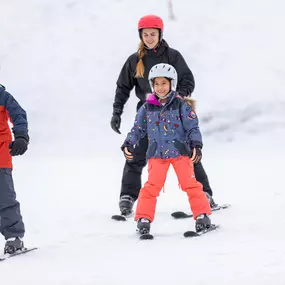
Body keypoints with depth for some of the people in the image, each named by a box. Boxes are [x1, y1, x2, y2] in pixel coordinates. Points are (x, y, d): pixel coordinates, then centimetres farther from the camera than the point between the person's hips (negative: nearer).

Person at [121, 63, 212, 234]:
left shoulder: (182, 106, -1)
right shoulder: (147, 108, 6)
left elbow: (192, 128, -1)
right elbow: (138, 129, 12)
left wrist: (196, 146, -14)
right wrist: (128, 144, -1)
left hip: (181, 152, -2)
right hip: (157, 154, 2)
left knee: (190, 184, -5)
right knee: (152, 186, -6)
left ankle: (202, 215, 3)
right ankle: (144, 218, -1)